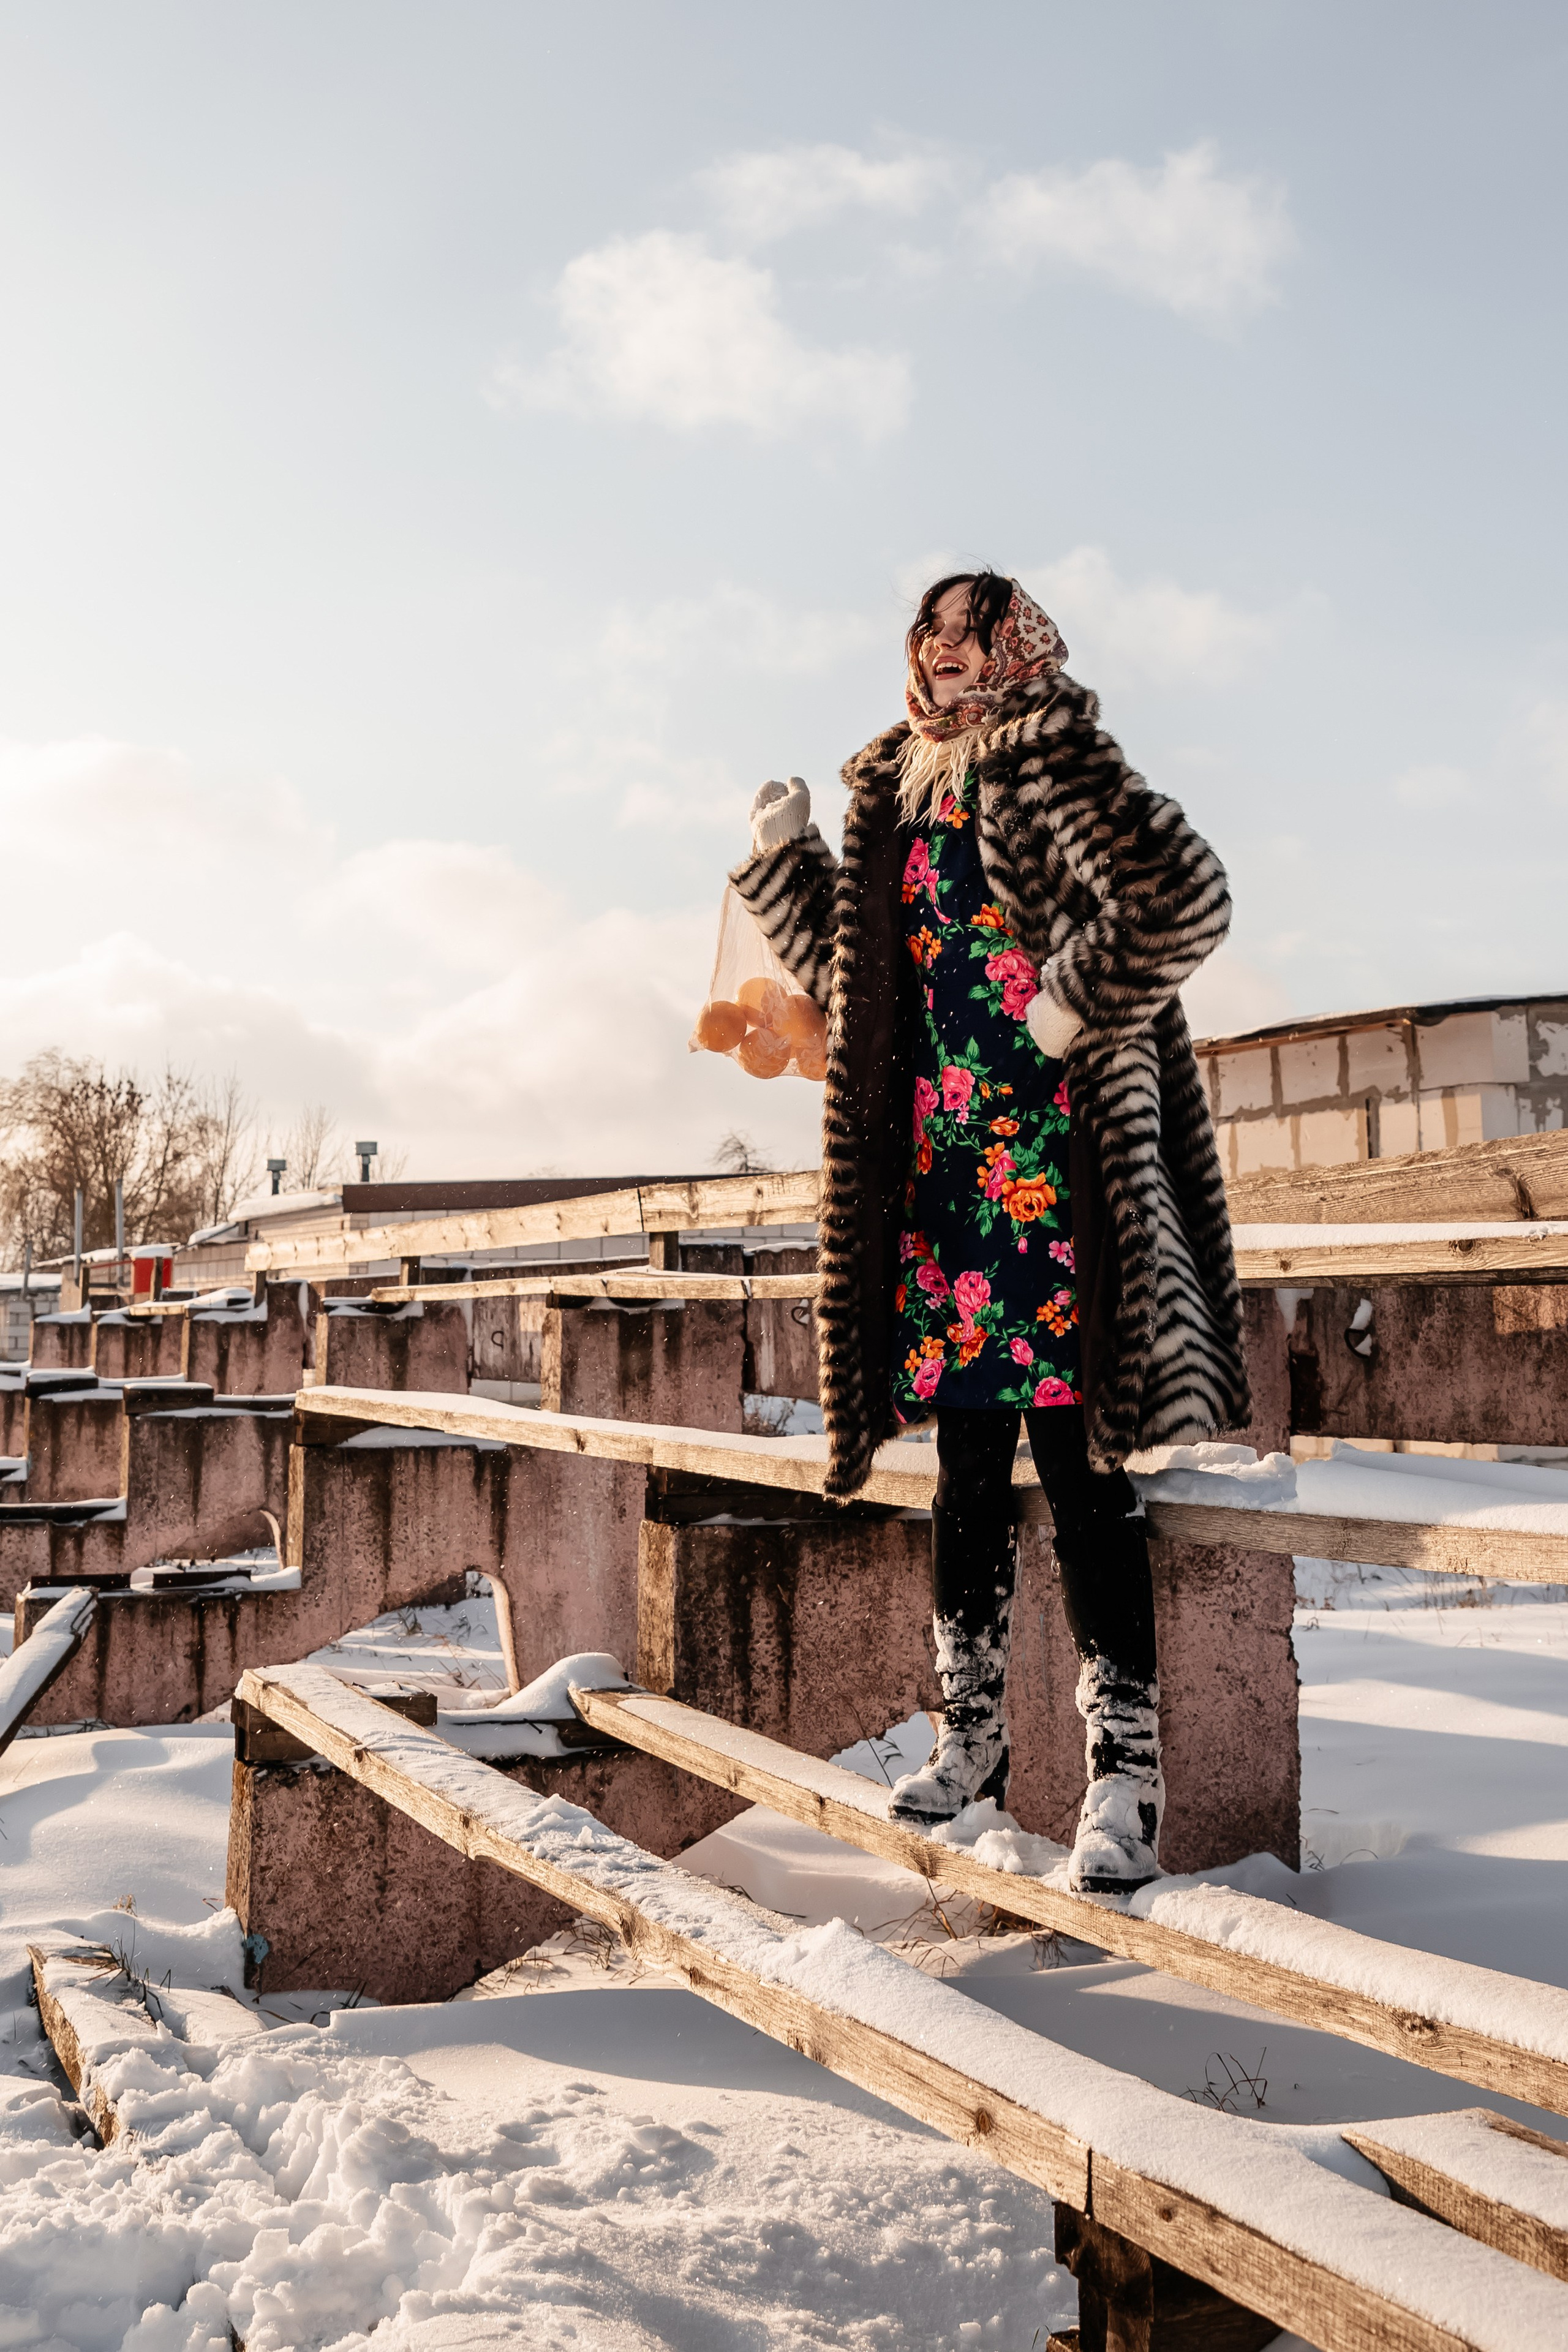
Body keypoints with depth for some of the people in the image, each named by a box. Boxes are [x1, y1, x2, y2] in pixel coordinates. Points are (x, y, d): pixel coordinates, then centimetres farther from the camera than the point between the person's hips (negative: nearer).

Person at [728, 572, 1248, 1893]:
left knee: (1080, 1470, -7)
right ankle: (973, 1733, 22)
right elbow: (850, 974, 27)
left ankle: (1126, 1769, 0)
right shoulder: (891, 800, 19)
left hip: (1051, 1156, -7)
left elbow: (1186, 896, -17)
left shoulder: (1049, 767, -3)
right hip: (937, 1163, 7)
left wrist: (1080, 999, -13)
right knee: (969, 1472, 11)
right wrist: (782, 862, 18)